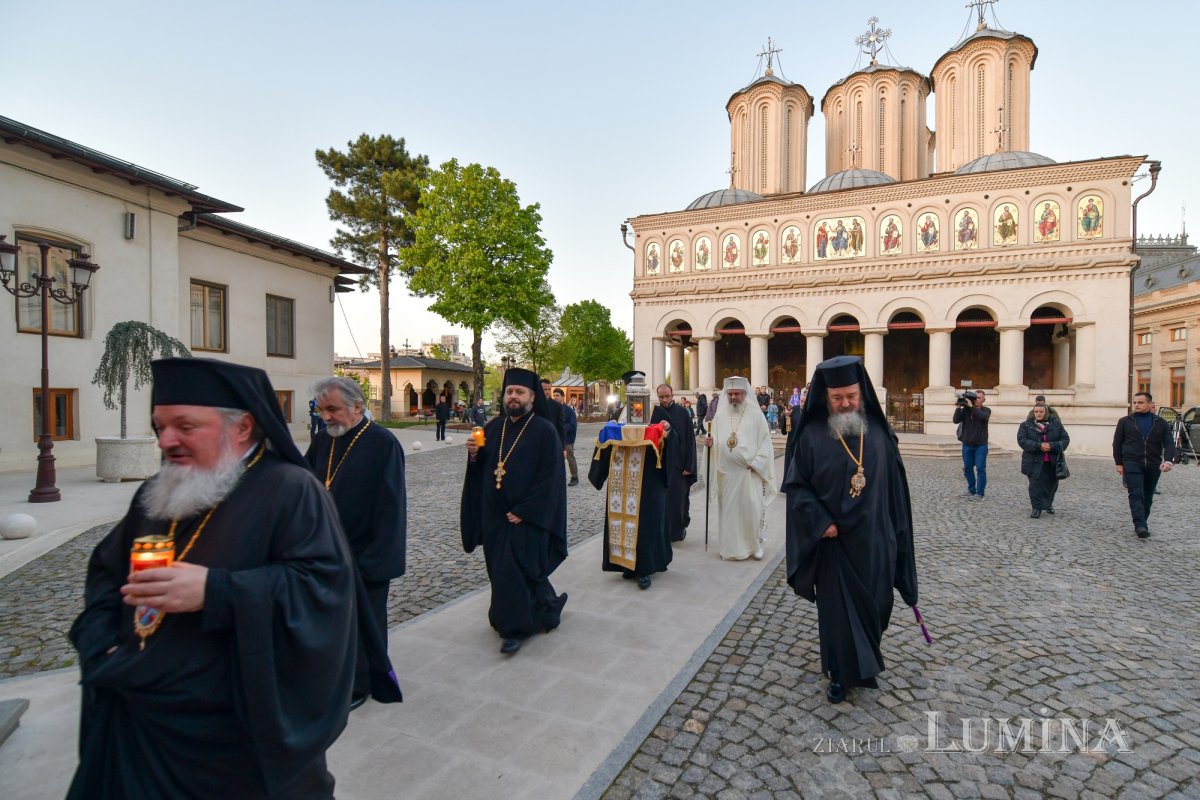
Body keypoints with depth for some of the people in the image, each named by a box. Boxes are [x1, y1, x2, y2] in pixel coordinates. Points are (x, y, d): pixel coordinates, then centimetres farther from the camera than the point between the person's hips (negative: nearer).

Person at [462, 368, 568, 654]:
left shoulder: (544, 430, -11)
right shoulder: (494, 427, 7)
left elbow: (550, 478, -15)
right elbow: (480, 470, 12)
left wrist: (523, 512, -18)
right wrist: (474, 454, -10)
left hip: (526, 518, -6)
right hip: (494, 515, 6)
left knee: (515, 572, -2)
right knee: (501, 570, 15)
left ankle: (516, 627, 18)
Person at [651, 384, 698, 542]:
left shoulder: (682, 413, -4)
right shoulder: (655, 412, 2)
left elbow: (690, 439, -6)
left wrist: (688, 465, -10)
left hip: (678, 464, -2)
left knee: (678, 497, 4)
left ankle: (678, 528, 21)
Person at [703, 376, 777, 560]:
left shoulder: (756, 415, -1)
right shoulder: (720, 416, 6)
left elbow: (765, 442, -3)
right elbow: (715, 442, 9)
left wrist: (755, 463, -12)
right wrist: (709, 443, -14)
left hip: (749, 471, -2)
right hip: (726, 471, 3)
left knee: (752, 509, -2)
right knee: (728, 509, 7)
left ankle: (755, 545, 17)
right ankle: (730, 547, 18)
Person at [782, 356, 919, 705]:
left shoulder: (878, 431, -1)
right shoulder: (812, 434, -9)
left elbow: (895, 485, 4)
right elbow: (796, 485, -8)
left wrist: (898, 534, 4)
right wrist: (820, 522, -18)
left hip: (874, 540, 3)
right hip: (833, 541, -2)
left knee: (874, 605, 15)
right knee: (838, 608, 8)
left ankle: (865, 663, 40)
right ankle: (841, 673, 26)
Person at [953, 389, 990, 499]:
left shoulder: (986, 410, -1)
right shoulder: (965, 409, 3)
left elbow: (983, 416, -23)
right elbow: (956, 420, -8)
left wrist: (971, 406, -24)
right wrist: (958, 407, -16)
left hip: (981, 445, -3)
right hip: (967, 444, 3)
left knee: (980, 468, -5)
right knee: (968, 468, 9)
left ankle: (979, 493, -2)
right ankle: (971, 490, 21)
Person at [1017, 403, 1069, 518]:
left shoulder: (1056, 424, 6)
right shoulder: (1026, 425, 0)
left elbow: (1065, 439, 1)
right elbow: (1022, 440, -10)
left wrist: (1052, 446, -18)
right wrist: (1039, 446, -24)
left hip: (1052, 462, 3)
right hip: (1034, 462, -2)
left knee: (1051, 484, 15)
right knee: (1035, 485, -7)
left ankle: (1048, 504, 37)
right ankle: (1037, 508, 2)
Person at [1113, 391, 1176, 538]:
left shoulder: (1161, 423, 8)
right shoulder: (1125, 422, 5)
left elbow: (1169, 443, 2)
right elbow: (1117, 443, 6)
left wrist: (1168, 460, -15)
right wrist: (1119, 463, 2)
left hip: (1153, 465, 3)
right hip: (1132, 464, -2)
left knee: (1147, 497, 11)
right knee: (1136, 495, -13)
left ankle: (1141, 524, 24)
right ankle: (1140, 526, -21)